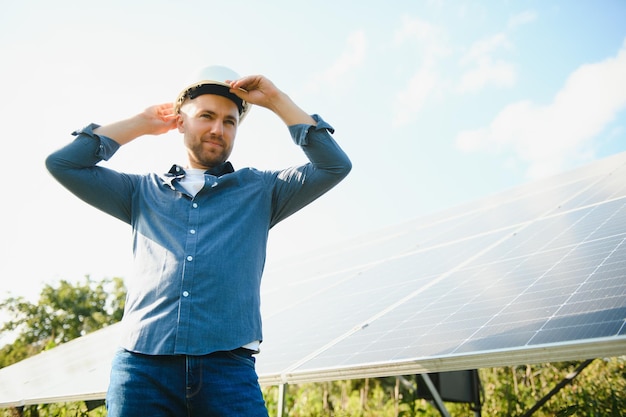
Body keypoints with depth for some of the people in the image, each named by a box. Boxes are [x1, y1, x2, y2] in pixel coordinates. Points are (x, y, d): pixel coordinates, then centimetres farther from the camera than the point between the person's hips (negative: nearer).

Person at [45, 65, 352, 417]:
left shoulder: (259, 190, 15)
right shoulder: (143, 192, 19)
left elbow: (335, 165, 7)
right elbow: (62, 163, 16)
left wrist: (275, 100, 10)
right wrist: (140, 124, 19)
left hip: (229, 368, -1)